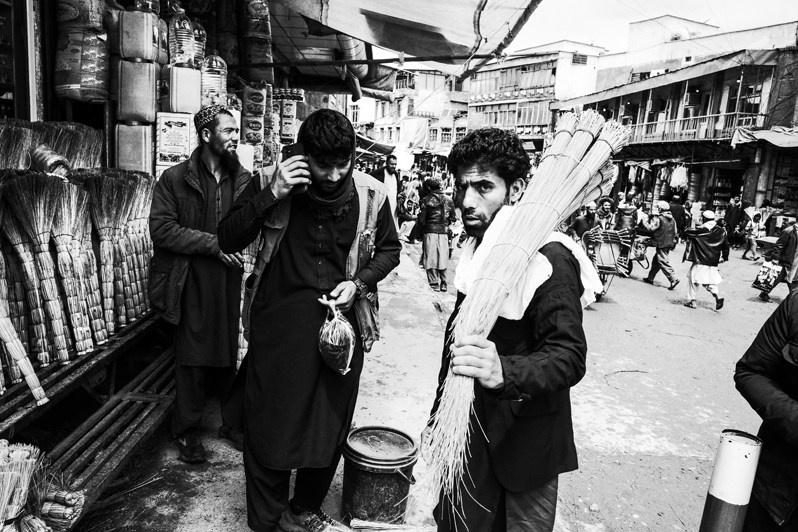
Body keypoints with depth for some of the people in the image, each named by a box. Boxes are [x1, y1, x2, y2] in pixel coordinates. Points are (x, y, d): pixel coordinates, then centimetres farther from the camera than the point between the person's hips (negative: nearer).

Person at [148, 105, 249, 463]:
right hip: (191, 285, -3)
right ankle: (187, 431, 27)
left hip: (231, 283, 3)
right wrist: (213, 243, -15)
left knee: (231, 356, 12)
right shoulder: (175, 179, -3)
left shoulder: (243, 179, 7)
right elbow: (161, 229, -9)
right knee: (192, 360, 9)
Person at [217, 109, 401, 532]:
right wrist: (271, 196, -19)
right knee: (269, 424, 7)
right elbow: (228, 240, -5)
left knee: (330, 425, 15)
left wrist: (359, 282, -8)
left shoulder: (372, 195, -5)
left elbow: (389, 248, 10)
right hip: (278, 324, -1)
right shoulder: (271, 183, -7)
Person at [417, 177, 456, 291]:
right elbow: (452, 218, 7)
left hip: (430, 232, -3)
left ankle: (434, 284, 3)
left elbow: (421, 220, -6)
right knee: (443, 258, 11)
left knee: (431, 259, 3)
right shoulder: (449, 200, 6)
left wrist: (423, 228, 12)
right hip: (444, 233, 3)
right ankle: (443, 284, 14)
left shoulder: (426, 200, -5)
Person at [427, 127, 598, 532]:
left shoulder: (549, 261, -19)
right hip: (467, 434, 7)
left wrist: (503, 371, -44)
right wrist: (439, 415, 16)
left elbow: (569, 357, -24)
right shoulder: (477, 249, 6)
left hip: (522, 445, -7)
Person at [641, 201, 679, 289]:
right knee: (656, 261, 17)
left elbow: (650, 228, -17)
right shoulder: (672, 220, 11)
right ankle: (650, 278, 25)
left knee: (664, 262, -7)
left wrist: (644, 222, -2)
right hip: (670, 244, 9)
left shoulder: (659, 219, -15)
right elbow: (675, 233, 15)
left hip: (661, 244, -9)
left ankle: (673, 279, -13)